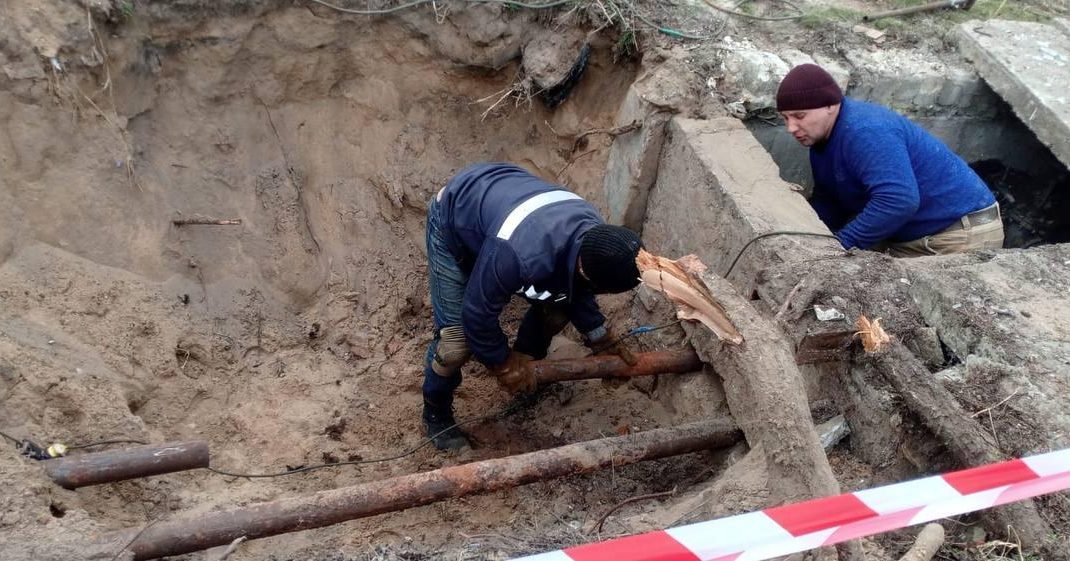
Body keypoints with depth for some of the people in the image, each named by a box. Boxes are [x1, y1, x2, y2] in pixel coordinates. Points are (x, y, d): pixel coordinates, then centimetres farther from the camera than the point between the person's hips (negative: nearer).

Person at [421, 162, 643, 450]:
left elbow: (575, 289, 1)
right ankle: (436, 414, 17)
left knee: (557, 305, 3)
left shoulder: (594, 233, -21)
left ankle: (527, 367, 32)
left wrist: (603, 341, 1)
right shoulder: (519, 255, -45)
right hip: (453, 223, -6)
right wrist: (504, 365, -13)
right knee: (457, 341, -12)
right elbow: (478, 315, -29)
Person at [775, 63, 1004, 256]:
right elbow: (827, 201, 9)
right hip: (911, 237, 10)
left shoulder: (863, 132, -28)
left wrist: (838, 246, -34)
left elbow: (898, 202, -38)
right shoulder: (821, 138, 4)